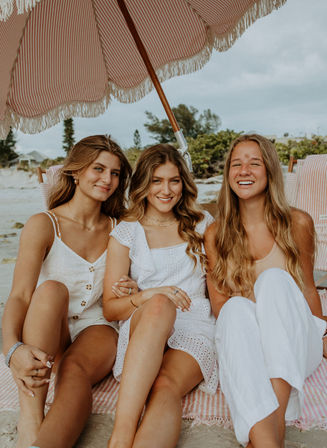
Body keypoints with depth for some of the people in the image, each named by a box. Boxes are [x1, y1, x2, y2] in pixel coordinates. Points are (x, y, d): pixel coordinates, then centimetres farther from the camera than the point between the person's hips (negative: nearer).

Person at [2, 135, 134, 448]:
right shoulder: (43, 225, -6)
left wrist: (126, 292, -9)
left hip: (97, 329, 2)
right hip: (46, 331, -1)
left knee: (76, 370, -34)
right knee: (52, 288, -35)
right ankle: (30, 421, -44)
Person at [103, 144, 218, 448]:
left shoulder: (201, 223, 15)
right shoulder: (125, 233, 9)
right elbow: (109, 308, 5)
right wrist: (147, 296, -14)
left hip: (197, 325, 2)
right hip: (142, 330, -1)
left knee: (166, 387, -33)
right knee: (159, 305, -38)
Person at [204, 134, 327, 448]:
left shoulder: (297, 224, 1)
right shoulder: (216, 234, 2)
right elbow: (219, 304, 2)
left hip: (294, 348, 0)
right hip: (242, 342, 1)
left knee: (274, 279, -29)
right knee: (237, 308, -33)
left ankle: (275, 420, -41)